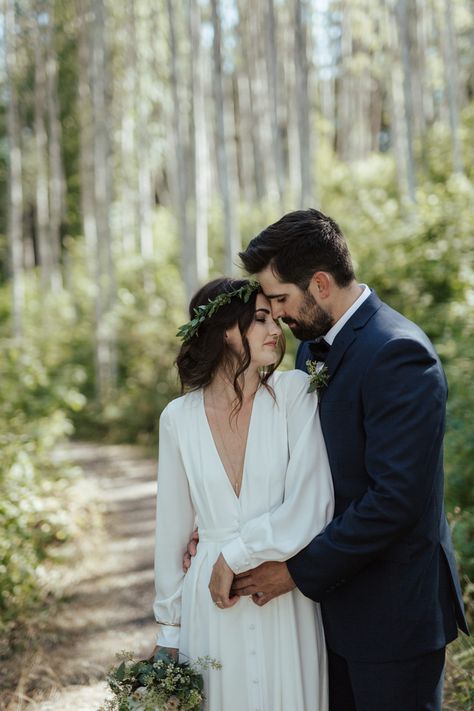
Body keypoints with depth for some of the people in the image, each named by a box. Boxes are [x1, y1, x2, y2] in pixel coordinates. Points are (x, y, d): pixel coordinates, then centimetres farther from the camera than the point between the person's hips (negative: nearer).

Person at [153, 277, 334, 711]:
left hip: (286, 607, -1)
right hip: (211, 609, 1)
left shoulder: (294, 392, -7)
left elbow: (310, 511, -13)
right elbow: (172, 529, 7)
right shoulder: (179, 417, -1)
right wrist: (168, 628, 11)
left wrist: (234, 556, -10)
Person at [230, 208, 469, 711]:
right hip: (332, 598, 8)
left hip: (390, 609, -8)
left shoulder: (397, 354, -21)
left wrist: (298, 571, -18)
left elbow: (395, 498, -26)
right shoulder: (313, 346, 7)